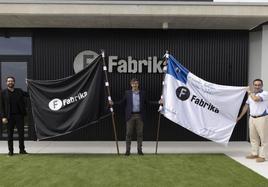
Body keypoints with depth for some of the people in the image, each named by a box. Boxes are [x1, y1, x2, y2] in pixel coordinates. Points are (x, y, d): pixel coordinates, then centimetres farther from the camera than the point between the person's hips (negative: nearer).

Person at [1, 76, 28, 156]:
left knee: (21, 133, 4)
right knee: (10, 134, 6)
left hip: (19, 115, 1)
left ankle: (22, 149, 15)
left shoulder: (19, 91, 8)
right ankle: (10, 150, 17)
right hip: (9, 116, -1)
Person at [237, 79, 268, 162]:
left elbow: (256, 99, -28)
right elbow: (246, 106, 16)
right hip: (252, 118, 7)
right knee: (253, 137, 12)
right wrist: (240, 116, 16)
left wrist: (250, 92, -9)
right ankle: (254, 153, 22)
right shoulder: (251, 95, 12)